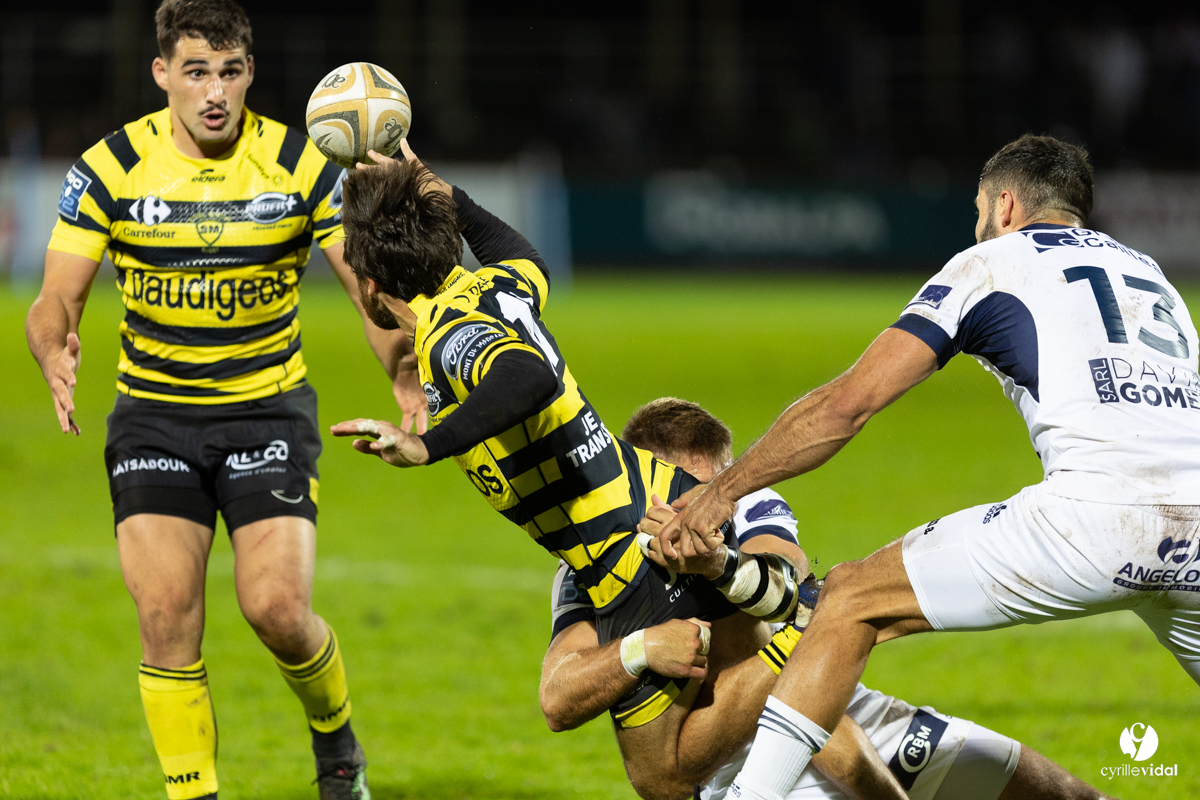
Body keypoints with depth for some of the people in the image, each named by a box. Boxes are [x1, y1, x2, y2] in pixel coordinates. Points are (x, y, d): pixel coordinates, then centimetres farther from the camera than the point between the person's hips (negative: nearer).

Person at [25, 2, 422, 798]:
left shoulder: (301, 165, -8)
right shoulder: (110, 167, -7)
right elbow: (59, 297, -5)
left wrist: (404, 372, -26)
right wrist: (56, 350, -29)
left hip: (269, 409, -1)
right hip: (154, 411, 1)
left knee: (278, 609, -13)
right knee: (167, 616, -12)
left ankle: (335, 736, 18)